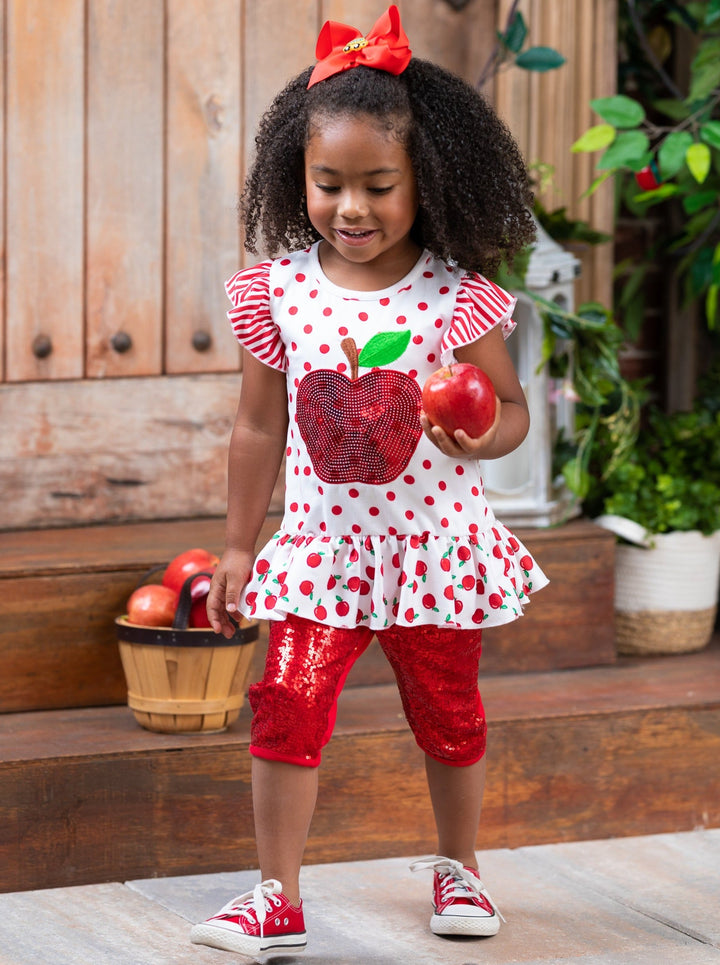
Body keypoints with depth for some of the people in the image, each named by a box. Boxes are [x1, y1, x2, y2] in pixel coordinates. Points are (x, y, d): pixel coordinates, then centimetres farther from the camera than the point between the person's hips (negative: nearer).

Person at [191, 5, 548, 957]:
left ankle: (457, 867, 36)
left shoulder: (460, 298, -9)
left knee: (450, 716, 13)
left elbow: (512, 406, 3)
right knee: (287, 704, -9)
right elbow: (259, 427, 5)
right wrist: (239, 547, 9)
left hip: (436, 546, 0)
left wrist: (484, 435, -21)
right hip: (324, 547, 1)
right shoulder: (278, 291, -4)